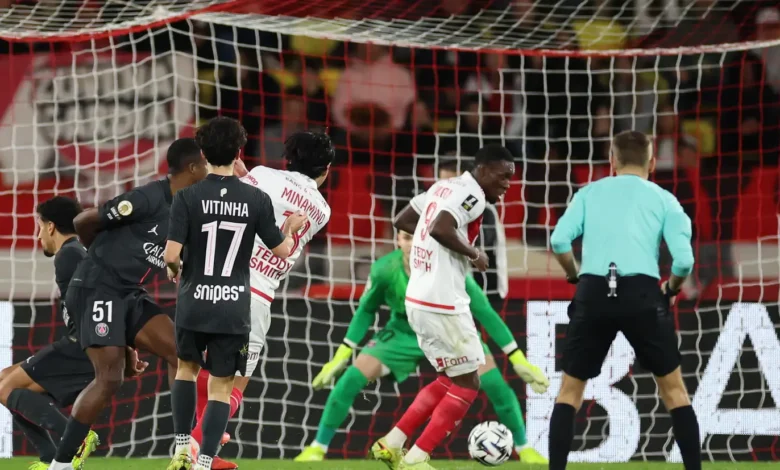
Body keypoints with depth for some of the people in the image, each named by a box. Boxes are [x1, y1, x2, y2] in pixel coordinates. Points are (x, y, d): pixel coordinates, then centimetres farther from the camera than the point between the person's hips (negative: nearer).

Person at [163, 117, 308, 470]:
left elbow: (171, 254, -14)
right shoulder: (257, 200, -5)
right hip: (234, 310, 0)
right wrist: (291, 228, 23)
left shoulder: (188, 198, -9)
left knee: (186, 367, 25)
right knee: (221, 387, 4)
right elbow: (281, 251, 2)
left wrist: (172, 269, 9)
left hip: (194, 304, 0)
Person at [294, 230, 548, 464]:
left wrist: (519, 360, -17)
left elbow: (485, 313, -19)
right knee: (351, 378, -17)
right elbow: (366, 311, -6)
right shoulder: (384, 270, -26)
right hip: (403, 333, 1)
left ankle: (524, 449, 3)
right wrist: (341, 356, -5)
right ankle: (317, 448, -2)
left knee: (494, 383, -18)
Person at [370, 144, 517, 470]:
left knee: (450, 380, 20)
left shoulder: (443, 187, 14)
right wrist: (473, 254, -14)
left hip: (419, 300, 9)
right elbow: (441, 229, -29)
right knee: (467, 384, 2)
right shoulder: (471, 195, -13)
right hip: (443, 304, -9)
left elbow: (401, 222, 22)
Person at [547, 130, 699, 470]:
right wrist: (671, 289, 20)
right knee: (673, 388, 13)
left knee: (570, 389, 13)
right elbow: (684, 259, 0)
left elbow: (559, 241, 2)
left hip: (593, 293, 1)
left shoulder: (590, 193, 16)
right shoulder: (663, 199, 13)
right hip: (642, 294, -1)